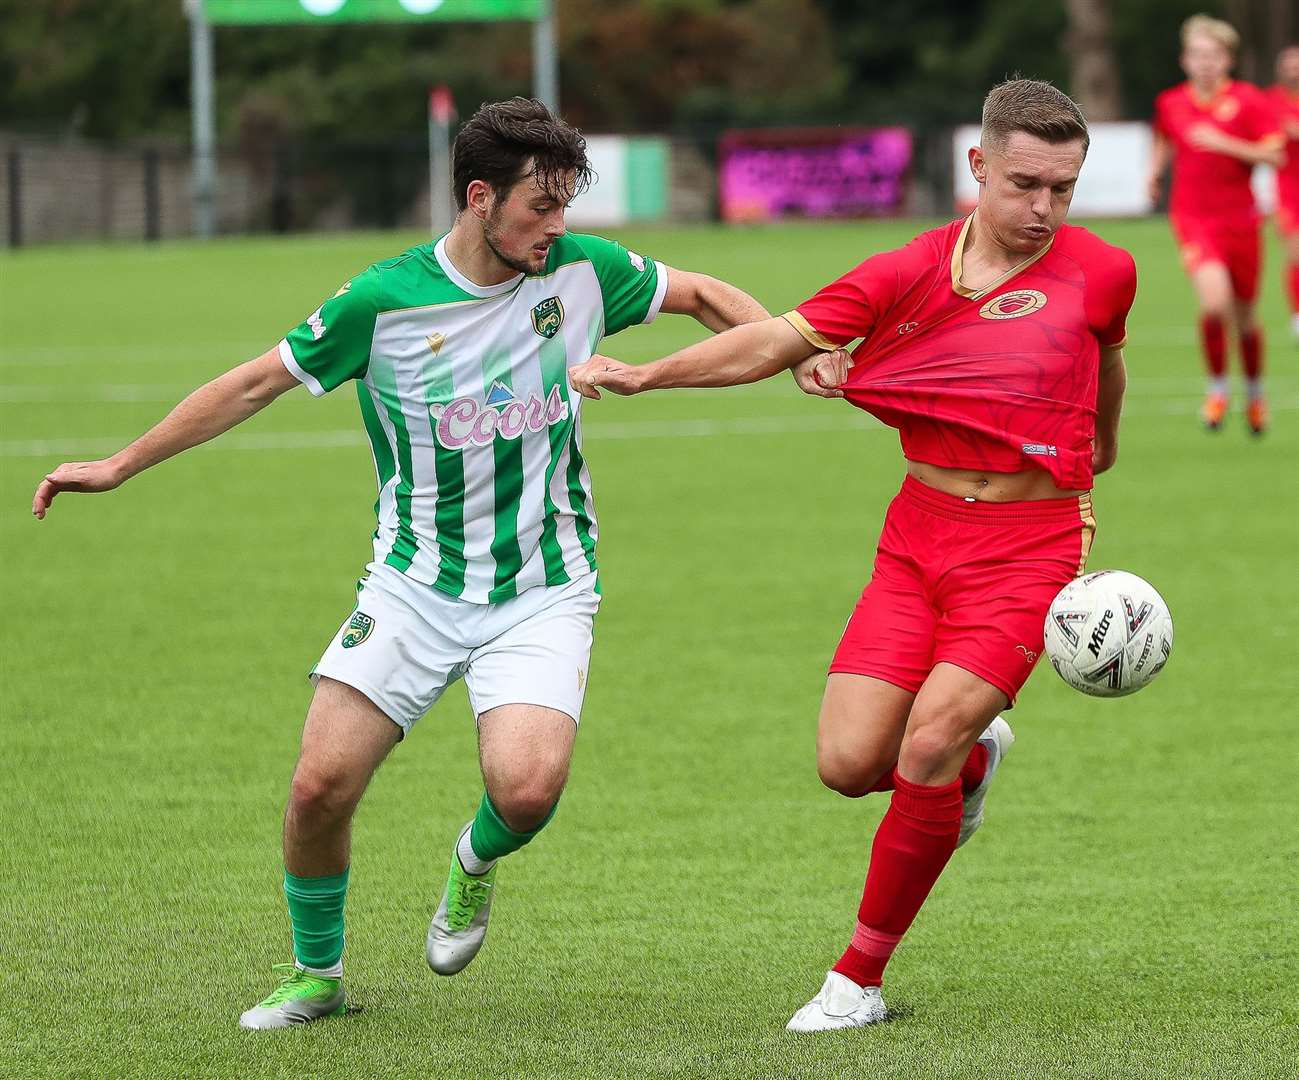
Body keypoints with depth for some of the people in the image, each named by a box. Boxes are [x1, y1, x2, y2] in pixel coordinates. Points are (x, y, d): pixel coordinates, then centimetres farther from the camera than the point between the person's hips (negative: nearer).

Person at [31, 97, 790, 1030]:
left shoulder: (582, 270, -4)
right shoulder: (385, 300, -10)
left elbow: (703, 295, 14)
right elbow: (258, 384, 0)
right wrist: (119, 466, 2)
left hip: (544, 593, 0)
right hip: (413, 588, 0)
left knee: (528, 787, -23)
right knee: (321, 785, -10)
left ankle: (476, 862, 15)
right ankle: (317, 974, 17)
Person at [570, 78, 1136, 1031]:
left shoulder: (1102, 273, -4)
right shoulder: (911, 273, -2)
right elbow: (777, 340, -1)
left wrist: (1101, 449, 35)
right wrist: (644, 374, -9)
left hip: (1030, 543, -3)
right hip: (919, 532, 3)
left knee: (924, 753, -16)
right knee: (849, 762, -7)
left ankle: (860, 979, 1)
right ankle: (976, 756, 29)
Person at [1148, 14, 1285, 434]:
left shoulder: (1248, 101, -5)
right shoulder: (1169, 103, 3)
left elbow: (1274, 156, -10)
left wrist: (1225, 144, -20)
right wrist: (1155, 171, 8)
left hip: (1239, 217, 0)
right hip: (1192, 215, 0)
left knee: (1244, 316, 10)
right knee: (1214, 298, -24)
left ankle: (1255, 392, 36)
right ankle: (1216, 389, -4)